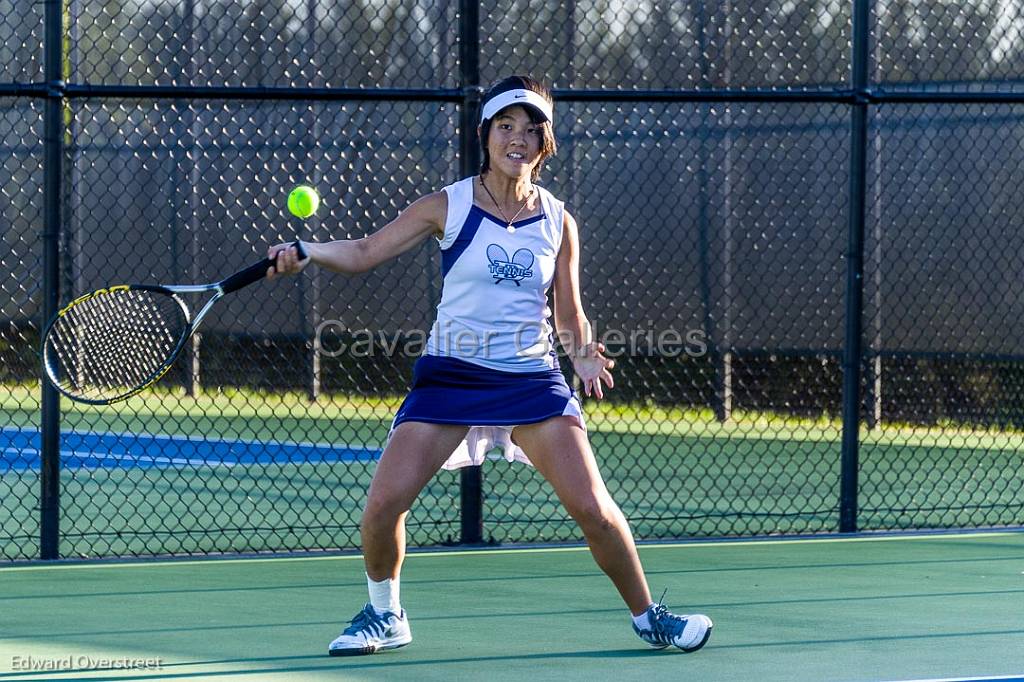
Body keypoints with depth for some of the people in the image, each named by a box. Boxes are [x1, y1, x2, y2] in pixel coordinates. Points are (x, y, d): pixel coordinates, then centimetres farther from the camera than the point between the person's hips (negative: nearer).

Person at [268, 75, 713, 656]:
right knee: (384, 502, -12)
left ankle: (648, 617, 12)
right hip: (451, 374, -1)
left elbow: (570, 314, 10)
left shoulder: (558, 222, 3)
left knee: (592, 507, -9)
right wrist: (305, 253, -25)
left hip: (533, 379, 1)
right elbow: (362, 253, -6)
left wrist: (583, 356, -11)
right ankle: (385, 616, 14)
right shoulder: (448, 207, -4)